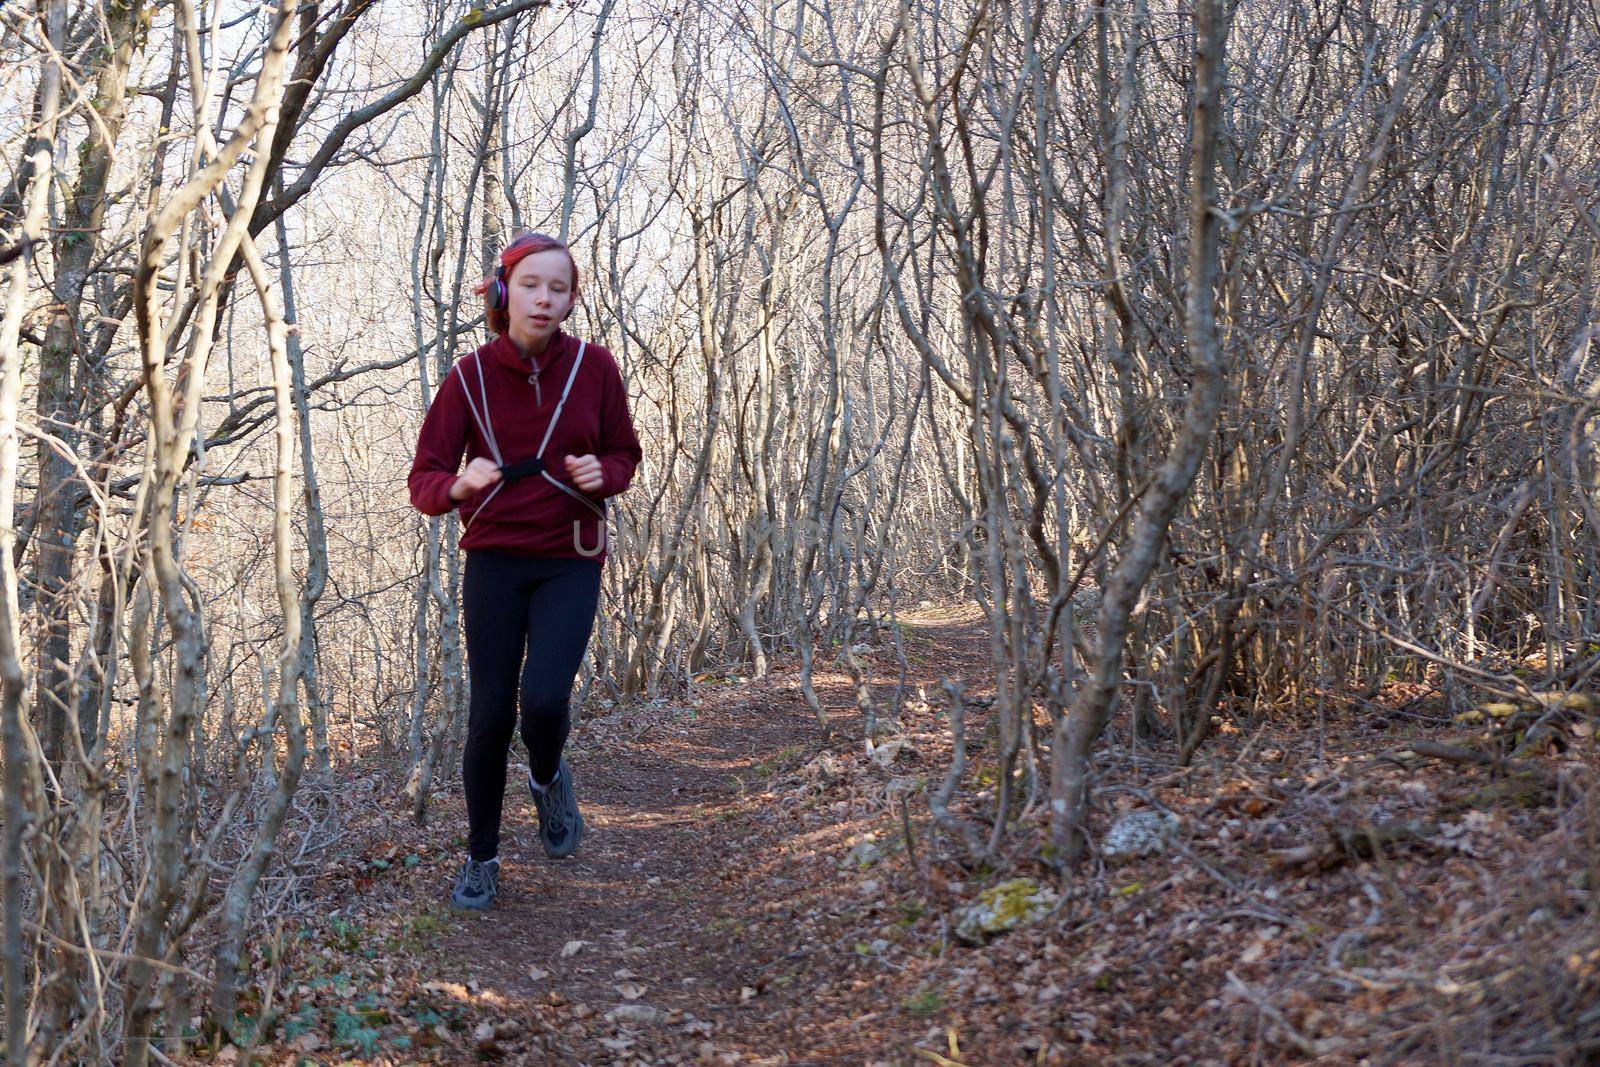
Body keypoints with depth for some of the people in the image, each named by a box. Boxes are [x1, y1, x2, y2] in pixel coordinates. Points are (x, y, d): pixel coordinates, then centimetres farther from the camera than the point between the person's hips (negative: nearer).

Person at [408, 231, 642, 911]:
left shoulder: (593, 367, -5)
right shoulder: (470, 375, -7)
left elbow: (625, 455, 8)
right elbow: (424, 480, -7)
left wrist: (603, 474, -15)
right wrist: (459, 486, -31)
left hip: (570, 564, 0)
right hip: (494, 561, 0)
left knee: (543, 700, -18)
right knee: (490, 714, 0)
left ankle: (549, 779, 20)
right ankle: (481, 858, 22)